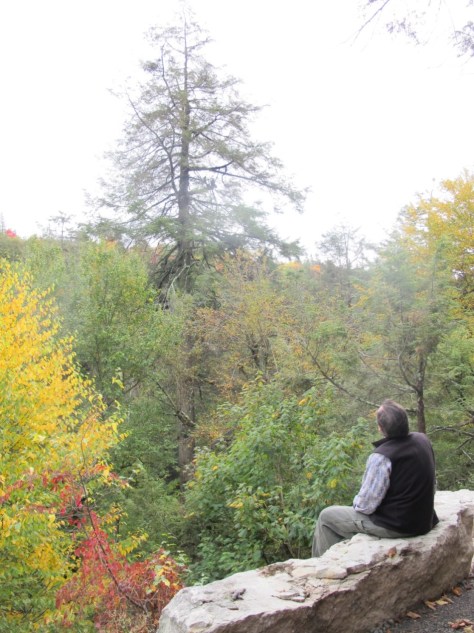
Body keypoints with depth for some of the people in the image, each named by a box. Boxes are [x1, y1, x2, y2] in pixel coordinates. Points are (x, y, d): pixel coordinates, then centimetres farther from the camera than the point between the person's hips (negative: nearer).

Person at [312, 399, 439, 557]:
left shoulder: (381, 457, -27)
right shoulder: (423, 440, -5)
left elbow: (365, 506, -20)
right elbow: (432, 483, 8)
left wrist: (356, 503, 2)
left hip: (395, 526, -7)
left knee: (326, 516, 8)